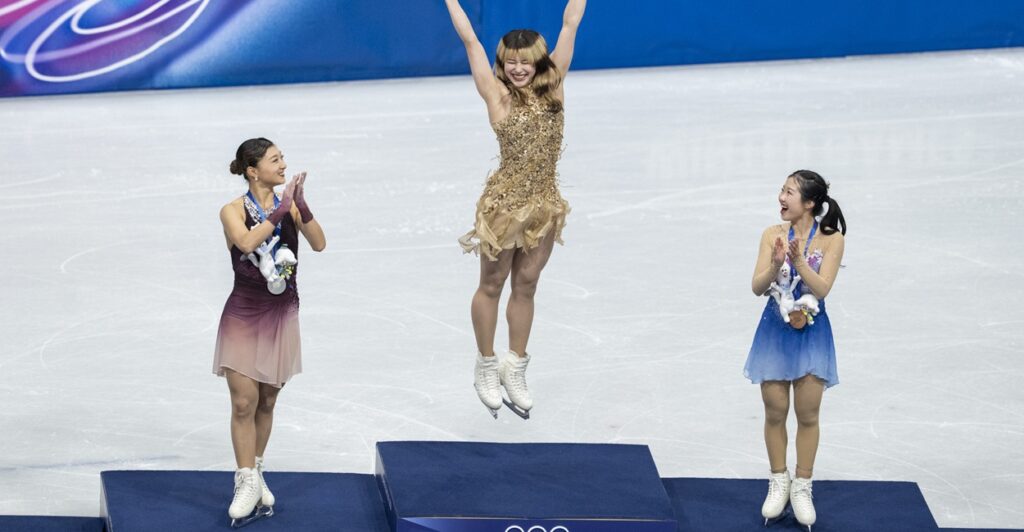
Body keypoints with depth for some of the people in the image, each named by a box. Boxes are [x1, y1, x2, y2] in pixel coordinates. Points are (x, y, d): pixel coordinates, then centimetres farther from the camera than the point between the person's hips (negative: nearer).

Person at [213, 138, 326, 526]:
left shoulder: (289, 207, 0)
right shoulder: (234, 211, -10)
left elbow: (319, 244, -14)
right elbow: (247, 243, -30)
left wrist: (301, 206, -26)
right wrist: (281, 210, -30)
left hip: (282, 315, 4)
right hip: (244, 317, -4)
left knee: (267, 401, 12)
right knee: (244, 403, -6)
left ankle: (255, 473, 25)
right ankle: (247, 483, 0)